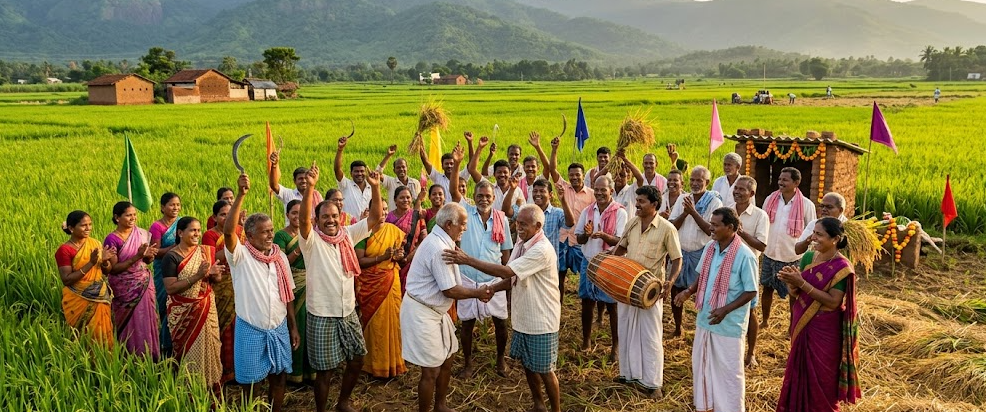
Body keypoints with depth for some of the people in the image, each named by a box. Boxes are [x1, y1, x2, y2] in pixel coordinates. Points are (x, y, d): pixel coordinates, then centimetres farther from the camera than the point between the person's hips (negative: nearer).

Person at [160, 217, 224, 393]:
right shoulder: (171, 257, -10)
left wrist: (214, 274, -14)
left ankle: (211, 389, 21)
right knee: (188, 351, 5)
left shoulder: (206, 251, 4)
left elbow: (217, 278, 11)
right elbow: (170, 287, -18)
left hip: (206, 309, 4)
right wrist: (198, 276, -24)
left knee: (208, 346, 8)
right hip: (183, 313, -4)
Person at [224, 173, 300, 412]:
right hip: (251, 329, -4)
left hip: (279, 328, 4)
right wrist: (240, 195, -40)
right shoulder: (241, 256, -11)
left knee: (279, 377, 13)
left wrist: (293, 327, 8)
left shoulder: (280, 257, 3)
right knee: (250, 381, 9)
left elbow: (288, 295, 8)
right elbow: (228, 231, -31)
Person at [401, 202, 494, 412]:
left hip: (434, 309, 10)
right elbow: (450, 291, -21)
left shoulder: (440, 241, 8)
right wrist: (478, 293, -7)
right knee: (432, 370, -1)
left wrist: (476, 291, 5)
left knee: (446, 359, 19)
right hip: (421, 312, -10)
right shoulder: (439, 248, -25)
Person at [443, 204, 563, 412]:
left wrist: (468, 260, -32)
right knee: (527, 364, 18)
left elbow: (506, 271, -32)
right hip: (523, 318, 8)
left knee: (544, 370, 5)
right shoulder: (522, 244, 5)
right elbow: (513, 278, 12)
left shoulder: (542, 250, -26)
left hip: (541, 321, -8)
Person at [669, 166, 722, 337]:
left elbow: (711, 231, -18)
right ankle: (678, 328, 28)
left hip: (701, 254, -4)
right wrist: (685, 212, -17)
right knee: (675, 290, 11)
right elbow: (671, 226, -1)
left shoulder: (714, 202, -8)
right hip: (680, 251, 4)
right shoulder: (683, 199, 4)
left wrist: (693, 212, -22)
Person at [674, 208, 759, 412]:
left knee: (728, 372, 6)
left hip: (729, 326, -7)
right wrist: (689, 291, -4)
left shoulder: (744, 256, -19)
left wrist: (725, 310, -26)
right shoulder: (710, 248, 1)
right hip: (704, 320, 7)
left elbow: (751, 292, -15)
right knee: (702, 366, 19)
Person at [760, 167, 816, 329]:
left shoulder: (807, 205, -13)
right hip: (769, 254, 3)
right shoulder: (770, 199, -4)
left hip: (792, 257, -3)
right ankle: (764, 321, 34)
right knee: (767, 288, 16)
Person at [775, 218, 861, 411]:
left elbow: (833, 302, -22)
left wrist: (801, 283, -26)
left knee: (821, 380, 9)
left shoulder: (841, 267, -17)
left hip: (825, 332, -6)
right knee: (799, 374, 18)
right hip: (802, 326, 6)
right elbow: (796, 294, 5)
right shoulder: (808, 256, 2)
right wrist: (792, 282, -18)